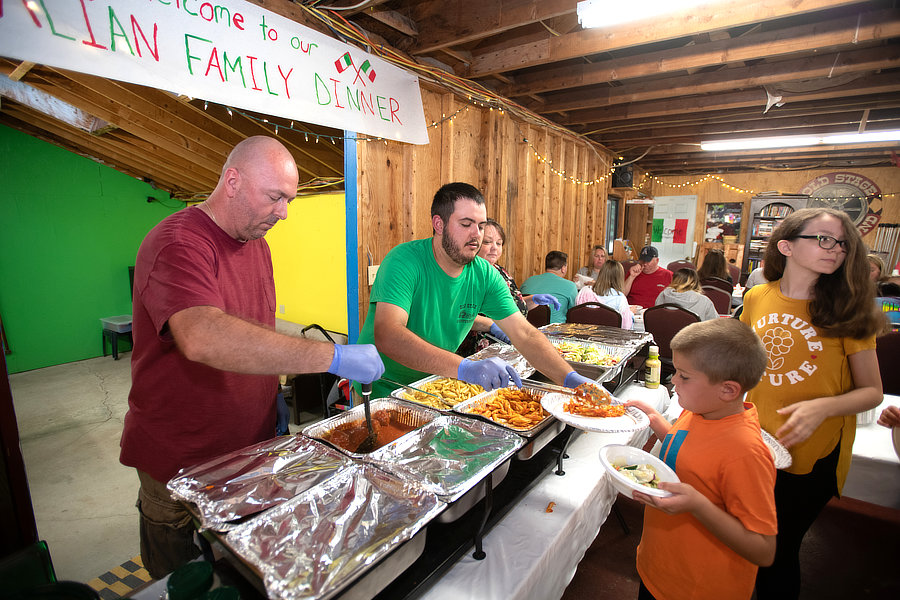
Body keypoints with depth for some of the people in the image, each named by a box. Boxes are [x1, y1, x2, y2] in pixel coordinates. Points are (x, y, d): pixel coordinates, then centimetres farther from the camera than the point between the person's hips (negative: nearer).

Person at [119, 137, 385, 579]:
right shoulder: (178, 244, -23)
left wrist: (273, 396, 9)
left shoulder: (256, 243, 6)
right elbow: (202, 338, -42)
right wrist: (333, 357, -42)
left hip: (251, 444, 7)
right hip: (178, 461, -7)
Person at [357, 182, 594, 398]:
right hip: (381, 391, -4)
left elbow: (525, 334, -6)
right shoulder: (404, 262, -21)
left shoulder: (485, 275, -6)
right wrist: (464, 367, -46)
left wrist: (570, 378, -20)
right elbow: (387, 336, -35)